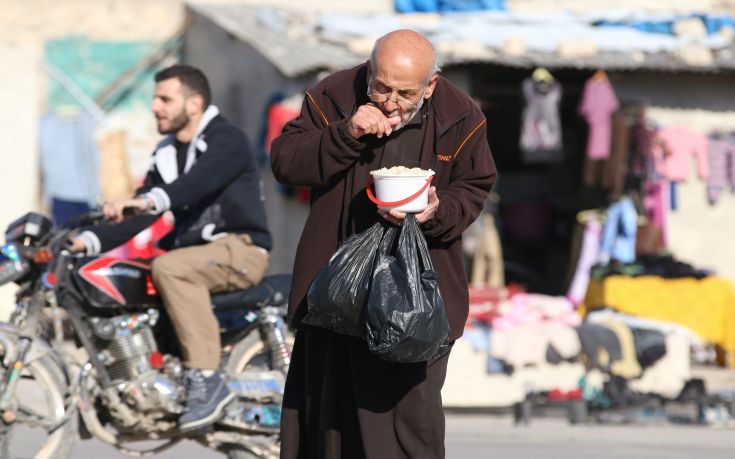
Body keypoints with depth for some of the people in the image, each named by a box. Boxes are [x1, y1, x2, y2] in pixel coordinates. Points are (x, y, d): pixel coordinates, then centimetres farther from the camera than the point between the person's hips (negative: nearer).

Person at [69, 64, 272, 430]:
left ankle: (206, 379, -35)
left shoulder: (227, 140, -11)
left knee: (169, 268, -34)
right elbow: (139, 215, 9)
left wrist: (150, 200, -50)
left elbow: (199, 182, -32)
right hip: (197, 250, 9)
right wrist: (92, 240, -7)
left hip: (241, 246, -9)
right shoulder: (166, 154, 15)